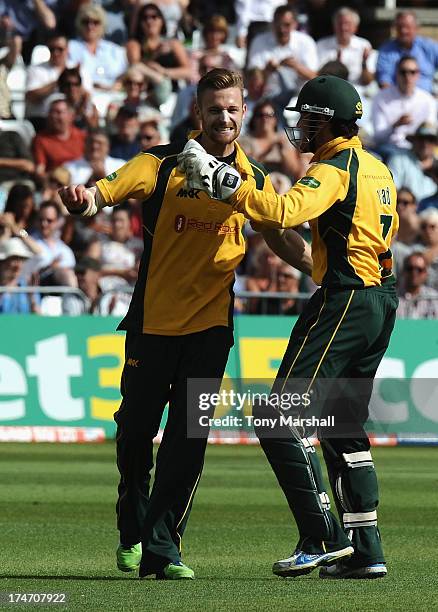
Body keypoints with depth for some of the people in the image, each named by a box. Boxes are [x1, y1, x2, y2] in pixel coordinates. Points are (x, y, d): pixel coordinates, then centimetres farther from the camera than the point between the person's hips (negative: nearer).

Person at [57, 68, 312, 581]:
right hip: (153, 321, -1)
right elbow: (109, 189, -20)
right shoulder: (163, 165, -6)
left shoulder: (254, 179, 3)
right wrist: (84, 199, -44)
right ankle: (132, 533, 29)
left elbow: (284, 238, 13)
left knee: (188, 438, -5)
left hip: (210, 325, 1)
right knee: (135, 428, 6)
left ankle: (162, 547, 0)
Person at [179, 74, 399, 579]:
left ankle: (323, 538, -15)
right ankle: (365, 550, 12)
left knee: (281, 417, -10)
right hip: (382, 301, 10)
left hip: (343, 301, -10)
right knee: (343, 427, 16)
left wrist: (224, 183, -30)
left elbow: (285, 211, -29)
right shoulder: (378, 170, 17)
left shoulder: (334, 169, -12)